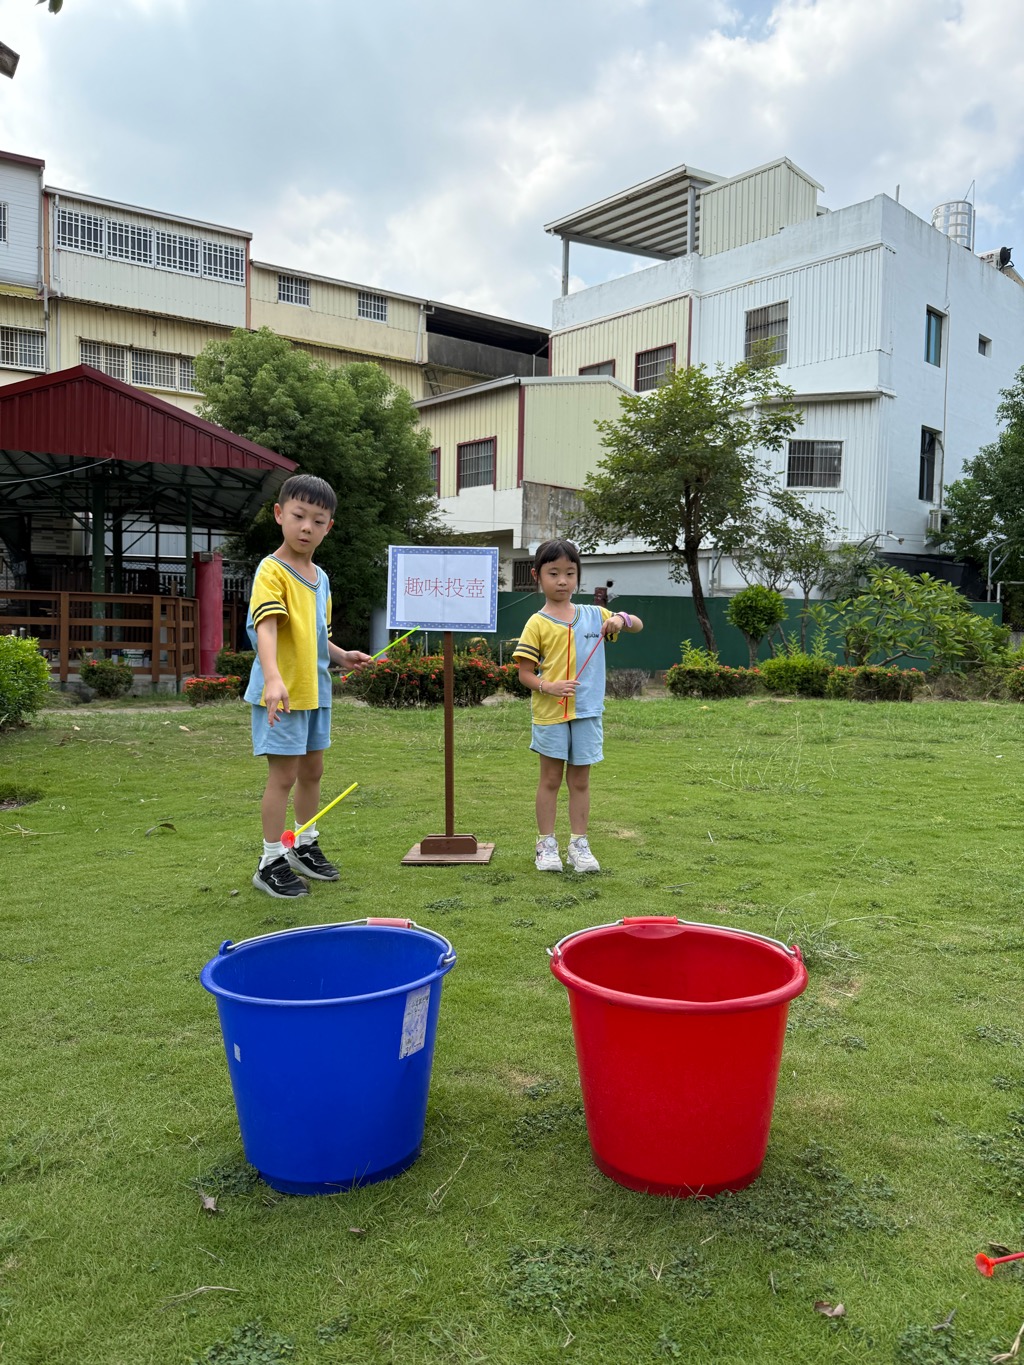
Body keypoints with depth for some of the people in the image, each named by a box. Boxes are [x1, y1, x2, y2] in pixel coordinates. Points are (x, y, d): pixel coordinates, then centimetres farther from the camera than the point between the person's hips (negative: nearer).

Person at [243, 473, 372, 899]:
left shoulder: (320, 578, 11)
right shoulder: (273, 571, -15)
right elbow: (266, 627, -30)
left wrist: (341, 656, 6)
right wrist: (273, 678, -44)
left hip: (315, 689, 8)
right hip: (282, 692, -8)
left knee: (312, 770, 17)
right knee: (284, 773, -4)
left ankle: (305, 847, 34)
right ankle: (271, 862, 9)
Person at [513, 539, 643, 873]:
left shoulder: (593, 615, 5)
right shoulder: (537, 624, -5)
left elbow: (638, 626, 13)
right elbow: (524, 673, -6)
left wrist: (621, 618, -9)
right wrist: (547, 686, -25)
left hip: (587, 712, 3)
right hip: (550, 714, -3)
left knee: (580, 781, 10)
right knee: (550, 779, 7)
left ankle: (579, 844, 20)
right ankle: (546, 844, 18)